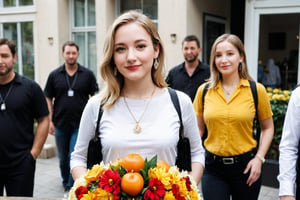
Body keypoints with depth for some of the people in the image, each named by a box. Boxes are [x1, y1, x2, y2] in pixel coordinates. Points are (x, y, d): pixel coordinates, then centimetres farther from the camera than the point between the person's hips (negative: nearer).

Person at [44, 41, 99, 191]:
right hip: (60, 124, 3)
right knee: (63, 158, 16)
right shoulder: (54, 75, 3)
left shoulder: (87, 74, -1)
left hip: (80, 124, -2)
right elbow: (48, 99, 5)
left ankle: (71, 186, 9)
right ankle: (65, 181, 38)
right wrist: (50, 121, -1)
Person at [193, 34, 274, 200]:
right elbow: (198, 129, 8)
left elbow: (268, 128, 6)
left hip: (245, 165, 0)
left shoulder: (256, 90, -4)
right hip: (212, 166, 1)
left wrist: (259, 158, -5)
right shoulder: (204, 90, 0)